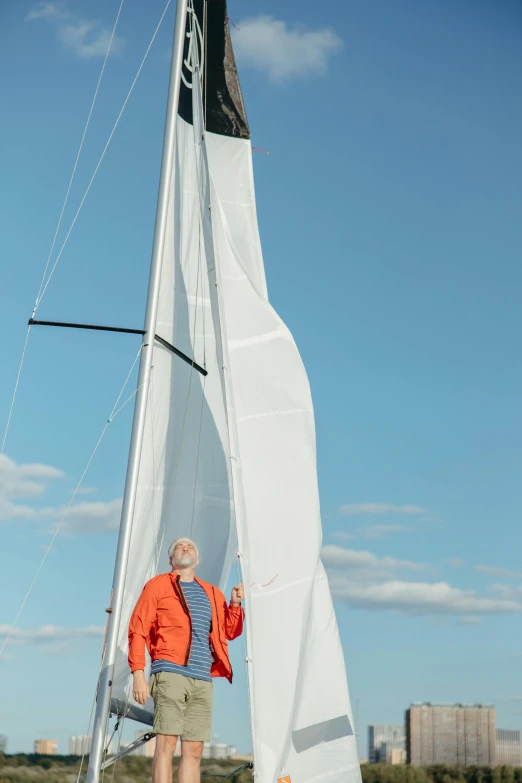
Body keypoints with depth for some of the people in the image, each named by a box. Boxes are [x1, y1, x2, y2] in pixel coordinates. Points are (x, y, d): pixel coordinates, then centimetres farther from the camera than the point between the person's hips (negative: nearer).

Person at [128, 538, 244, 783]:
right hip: (170, 673, -5)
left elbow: (230, 632, 29)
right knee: (166, 743, -12)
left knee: (194, 750, 2)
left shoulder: (212, 593, 23)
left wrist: (235, 604, 10)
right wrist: (138, 673, -9)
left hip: (202, 680, 5)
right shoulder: (158, 585, 9)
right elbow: (138, 630, 1)